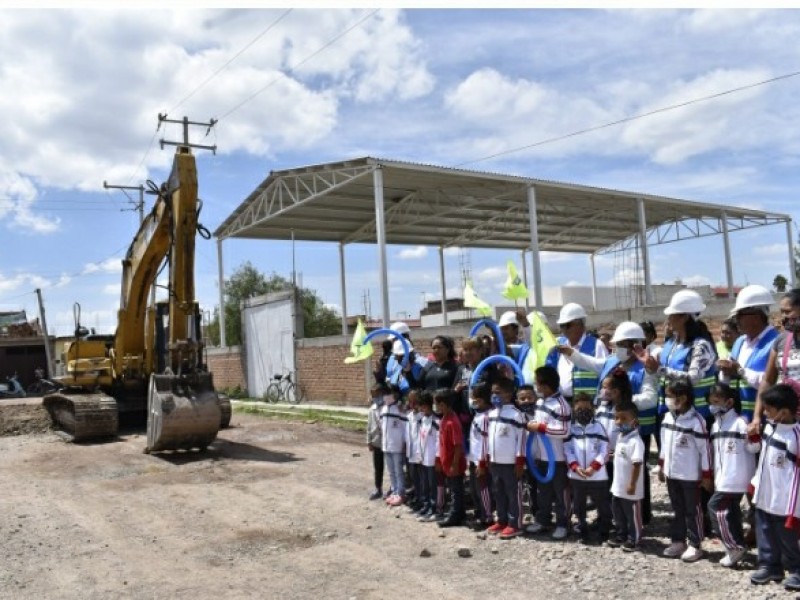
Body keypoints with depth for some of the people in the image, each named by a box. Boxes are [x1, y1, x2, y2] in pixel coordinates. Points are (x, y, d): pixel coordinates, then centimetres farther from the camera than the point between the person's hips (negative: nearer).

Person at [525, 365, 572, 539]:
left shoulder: (560, 405, -19)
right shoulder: (540, 402, 9)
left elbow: (564, 431, -24)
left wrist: (540, 427, -20)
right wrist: (531, 425, 3)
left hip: (557, 457, -8)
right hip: (541, 455, 8)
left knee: (560, 491, 5)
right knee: (543, 490, 18)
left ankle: (562, 524, 15)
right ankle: (542, 520, 29)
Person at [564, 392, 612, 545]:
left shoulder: (598, 427, 0)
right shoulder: (571, 428, 3)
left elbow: (604, 450, -5)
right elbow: (567, 450, 0)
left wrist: (593, 467, -15)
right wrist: (575, 467, -14)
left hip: (597, 475, -2)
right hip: (576, 475, 2)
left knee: (603, 505, 6)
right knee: (578, 506, 11)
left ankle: (605, 532, 21)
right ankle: (583, 532, 25)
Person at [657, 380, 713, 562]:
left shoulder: (696, 421, -18)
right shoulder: (667, 417, 3)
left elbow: (705, 449, -14)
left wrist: (706, 475, -12)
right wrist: (661, 466, 17)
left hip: (690, 475, -6)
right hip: (671, 473, 6)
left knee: (692, 511, 6)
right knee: (677, 509, 16)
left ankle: (695, 545, 16)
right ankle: (678, 541, 27)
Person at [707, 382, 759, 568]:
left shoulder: (740, 423, -14)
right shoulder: (716, 425, 12)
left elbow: (753, 448, -14)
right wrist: (712, 475, 20)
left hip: (735, 478, -9)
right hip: (722, 478, 9)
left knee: (715, 506, -9)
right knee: (731, 511, 12)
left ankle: (734, 546, 1)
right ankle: (737, 547, 21)